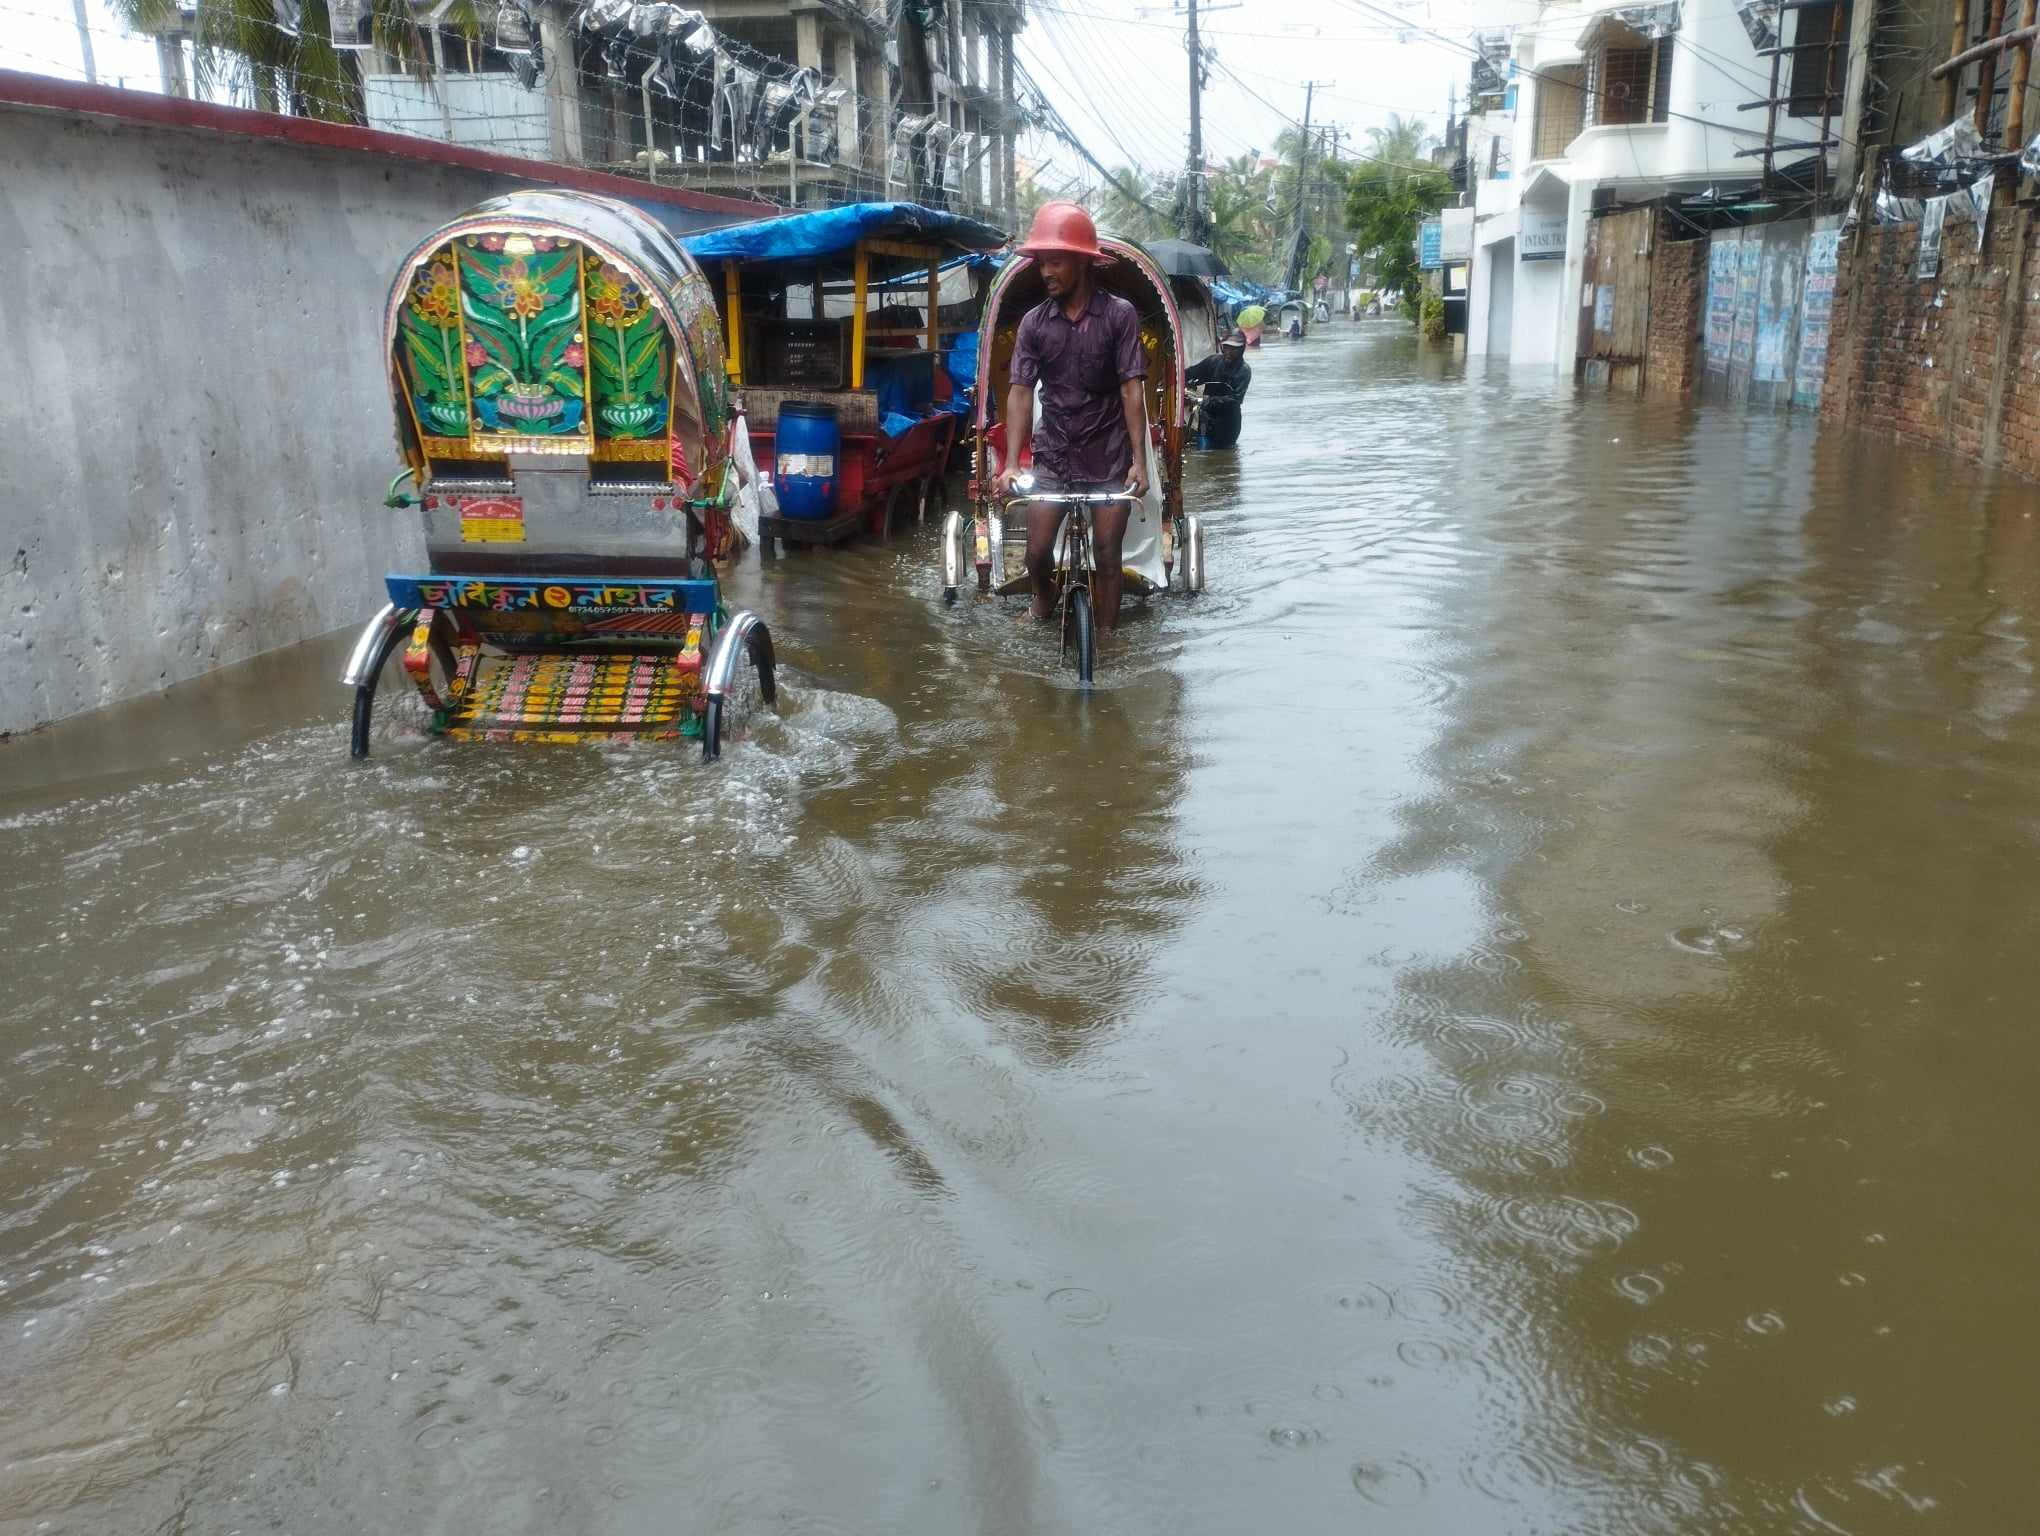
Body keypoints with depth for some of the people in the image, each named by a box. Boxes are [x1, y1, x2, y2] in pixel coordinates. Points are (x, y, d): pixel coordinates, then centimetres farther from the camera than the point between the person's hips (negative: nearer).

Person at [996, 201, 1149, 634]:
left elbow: (1132, 391, -9)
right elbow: (1020, 393, -4)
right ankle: (1043, 601, 32)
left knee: (1107, 556, 1)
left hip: (1109, 459, -2)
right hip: (1053, 456, 2)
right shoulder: (1033, 322, 0)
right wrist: (1011, 463, -14)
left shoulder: (1119, 315, -7)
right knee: (1037, 550, 0)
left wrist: (1139, 461, -15)